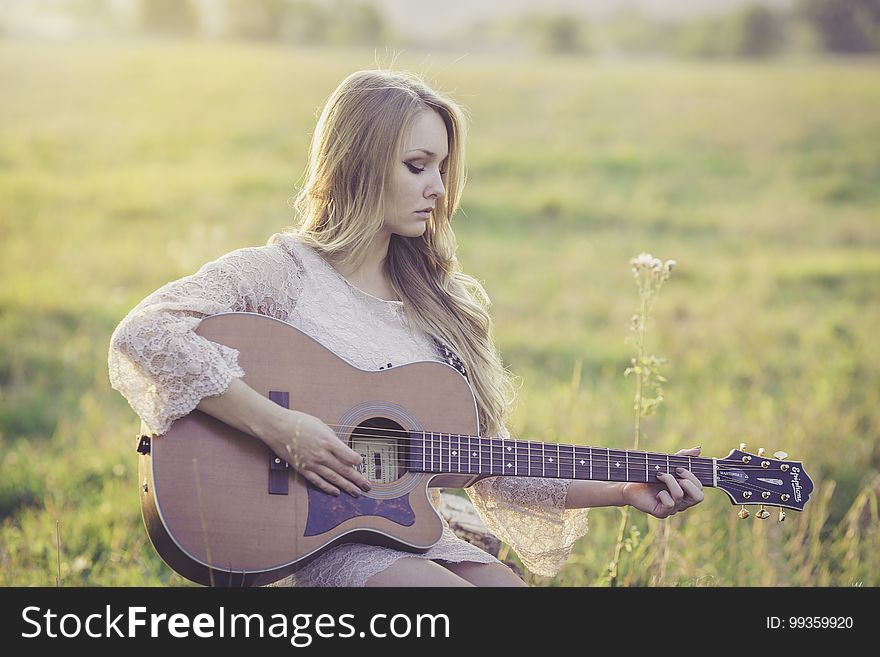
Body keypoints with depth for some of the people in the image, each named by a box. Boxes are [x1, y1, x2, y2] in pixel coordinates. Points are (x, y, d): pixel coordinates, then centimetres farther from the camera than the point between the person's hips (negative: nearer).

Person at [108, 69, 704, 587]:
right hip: (317, 544, -6)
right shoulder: (282, 274, -3)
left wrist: (626, 493, 3)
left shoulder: (440, 303, 14)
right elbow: (144, 333, -20)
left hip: (421, 538, 6)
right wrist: (277, 427, -24)